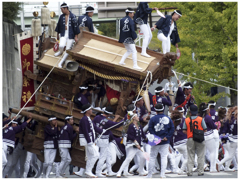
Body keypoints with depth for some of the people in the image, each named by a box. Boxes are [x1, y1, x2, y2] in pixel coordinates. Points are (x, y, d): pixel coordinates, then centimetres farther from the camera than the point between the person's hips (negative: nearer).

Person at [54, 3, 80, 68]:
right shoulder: (61, 16, 4)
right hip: (63, 35, 2)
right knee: (61, 46, -23)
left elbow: (75, 26, -8)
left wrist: (76, 36, -9)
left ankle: (61, 63, 10)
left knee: (68, 50, -1)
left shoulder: (72, 16, -10)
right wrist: (57, 34, 20)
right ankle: (60, 52, 13)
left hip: (70, 36, -2)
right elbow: (59, 25, 16)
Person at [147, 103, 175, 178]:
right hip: (165, 142, 1)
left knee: (152, 157, 7)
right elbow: (172, 128, 0)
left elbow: (150, 129, -10)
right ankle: (162, 174, -4)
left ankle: (149, 175, 10)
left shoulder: (153, 119, -5)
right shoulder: (168, 119, 2)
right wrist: (167, 137, -4)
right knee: (164, 157, 5)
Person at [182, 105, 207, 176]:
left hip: (190, 139, 1)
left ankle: (189, 171, 0)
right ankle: (200, 171, 4)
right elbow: (205, 130, -3)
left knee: (190, 156, 6)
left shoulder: (186, 120, 0)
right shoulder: (201, 119, -4)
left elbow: (184, 131, -1)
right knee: (200, 156, 5)